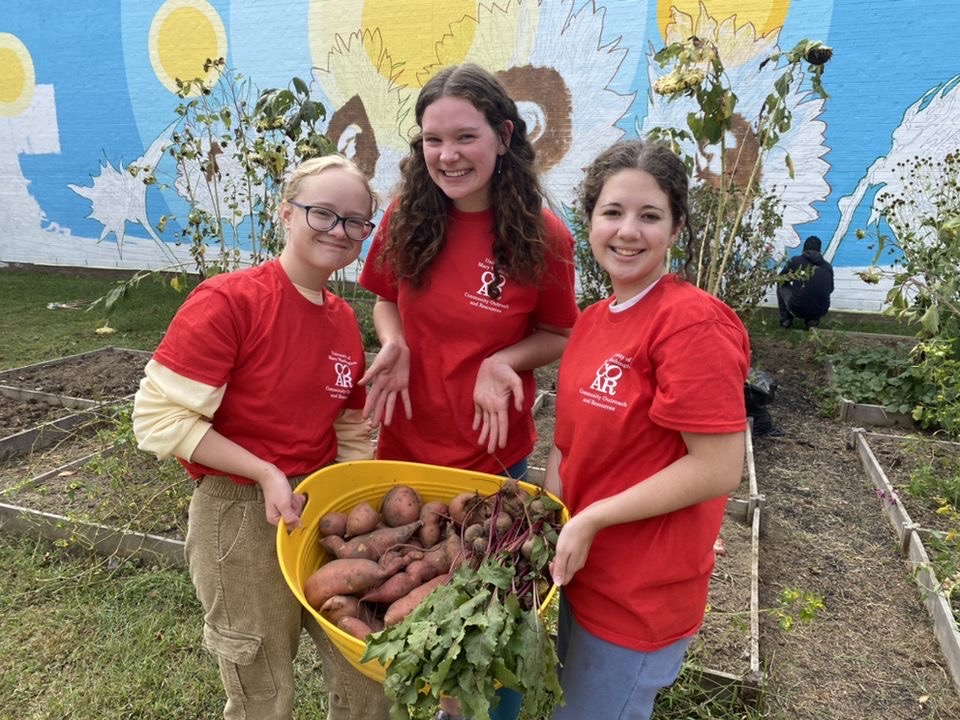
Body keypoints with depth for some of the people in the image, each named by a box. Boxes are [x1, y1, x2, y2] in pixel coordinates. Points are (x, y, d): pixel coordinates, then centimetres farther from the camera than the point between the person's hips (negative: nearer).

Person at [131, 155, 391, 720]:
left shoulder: (344, 320, 2)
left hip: (328, 505, 6)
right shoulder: (227, 301, -17)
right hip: (242, 514, -5)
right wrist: (266, 474, -21)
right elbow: (159, 419, -18)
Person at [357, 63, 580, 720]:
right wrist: (394, 345, -13)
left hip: (494, 452, -3)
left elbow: (560, 337, -3)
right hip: (406, 444, 3)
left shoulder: (542, 237, -15)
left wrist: (504, 361, -22)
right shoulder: (407, 219, -7)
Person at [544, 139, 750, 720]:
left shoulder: (693, 324, -22)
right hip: (579, 571, 7)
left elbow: (720, 469, -23)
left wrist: (591, 520, -20)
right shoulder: (594, 320, 2)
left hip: (640, 600, -7)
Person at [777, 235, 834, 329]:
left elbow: (781, 280, 14)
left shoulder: (795, 261, -1)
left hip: (797, 309, -2)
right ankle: (813, 320, 19)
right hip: (820, 311, 3)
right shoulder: (827, 267, 5)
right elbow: (830, 289, 21)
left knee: (782, 286, 25)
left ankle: (785, 319, 24)